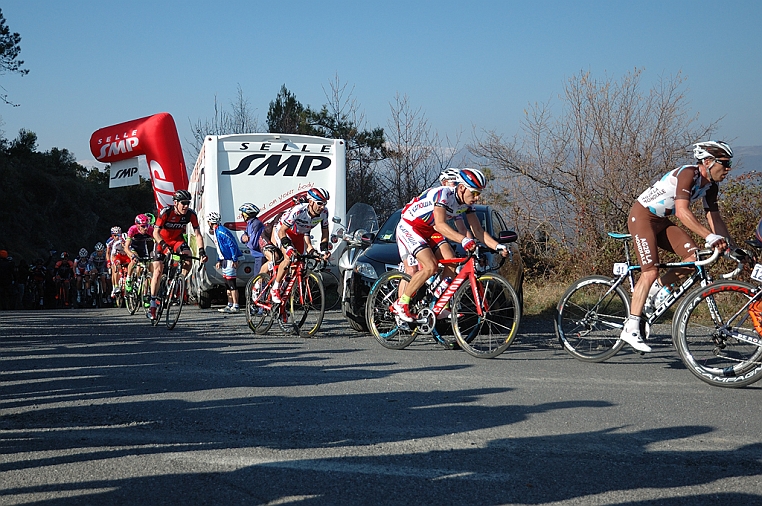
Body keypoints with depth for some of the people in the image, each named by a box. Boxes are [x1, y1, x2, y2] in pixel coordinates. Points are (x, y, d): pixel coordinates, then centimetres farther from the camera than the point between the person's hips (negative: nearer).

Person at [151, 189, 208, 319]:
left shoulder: (191, 214, -20)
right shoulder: (166, 212, -28)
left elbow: (198, 235, -17)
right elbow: (156, 232, -29)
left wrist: (201, 251, -30)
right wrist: (164, 246, -44)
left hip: (178, 239, 2)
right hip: (162, 240, -2)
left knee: (188, 259, -26)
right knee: (158, 270, -9)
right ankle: (152, 302, -3)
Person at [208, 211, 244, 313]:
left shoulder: (221, 231, -17)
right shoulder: (215, 232, 16)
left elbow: (232, 245, -20)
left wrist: (234, 260, -22)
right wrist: (219, 261, 21)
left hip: (230, 260, -10)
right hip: (225, 260, 10)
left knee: (231, 283, -10)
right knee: (227, 284, 13)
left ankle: (235, 306, -10)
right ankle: (230, 305, 18)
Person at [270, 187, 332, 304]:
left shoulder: (324, 213, -22)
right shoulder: (298, 211, -37)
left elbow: (325, 232, -4)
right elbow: (282, 231, -32)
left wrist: (324, 249, -15)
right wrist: (288, 246, -45)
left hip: (300, 234, 6)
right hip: (283, 231, -6)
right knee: (289, 257, -27)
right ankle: (275, 289, -16)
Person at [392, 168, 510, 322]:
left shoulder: (467, 203, -6)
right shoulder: (443, 194, -30)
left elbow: (478, 230, -3)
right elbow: (440, 224, -41)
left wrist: (497, 246, -18)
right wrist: (463, 240, -54)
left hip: (430, 230, 8)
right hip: (409, 227, -8)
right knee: (430, 267, -23)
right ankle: (400, 304, -11)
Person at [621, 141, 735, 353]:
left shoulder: (710, 186, 2)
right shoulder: (688, 174, -25)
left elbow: (715, 218, 5)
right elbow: (682, 212, -36)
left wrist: (729, 244, -9)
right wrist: (710, 237, -42)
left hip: (662, 221, 8)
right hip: (642, 216, -8)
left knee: (694, 257, -10)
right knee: (650, 272, -18)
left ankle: (655, 289, 8)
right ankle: (630, 329, -14)